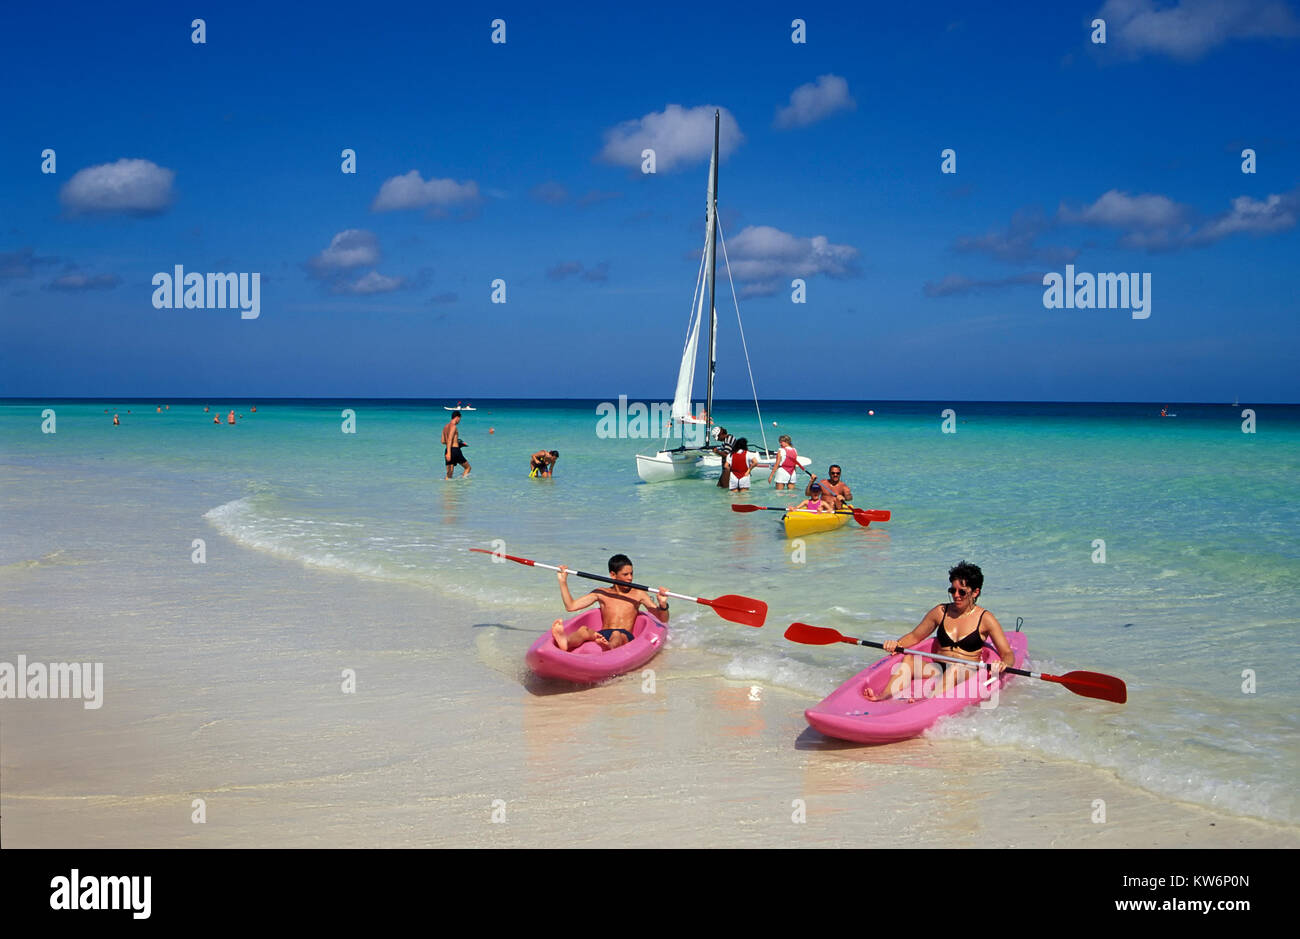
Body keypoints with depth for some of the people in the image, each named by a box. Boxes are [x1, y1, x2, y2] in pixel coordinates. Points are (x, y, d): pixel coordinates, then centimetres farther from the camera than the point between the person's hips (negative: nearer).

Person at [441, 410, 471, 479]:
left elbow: (443, 441, 22)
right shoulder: (453, 426, -9)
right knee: (468, 468, 8)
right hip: (455, 450, -8)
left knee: (449, 474, 7)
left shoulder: (446, 427, 17)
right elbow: (449, 439, -20)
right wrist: (449, 453, -28)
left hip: (447, 450, 8)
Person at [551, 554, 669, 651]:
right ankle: (565, 642, -67)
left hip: (625, 637, -2)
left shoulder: (638, 594, 18)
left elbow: (663, 620, 13)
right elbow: (571, 606, 18)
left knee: (616, 635, -39)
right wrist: (563, 581, 12)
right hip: (601, 635, 2)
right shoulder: (601, 593, 22)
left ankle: (609, 648, -76)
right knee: (583, 630, -32)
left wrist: (662, 604, -9)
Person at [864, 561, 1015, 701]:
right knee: (908, 659, -24)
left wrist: (1003, 664, -25)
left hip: (968, 673, -4)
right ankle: (885, 696, -47)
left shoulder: (985, 619, 1)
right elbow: (914, 636, 20)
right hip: (938, 669, 4)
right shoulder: (941, 612, 12)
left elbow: (1008, 654, 0)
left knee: (955, 670, -38)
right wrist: (897, 644, -2)